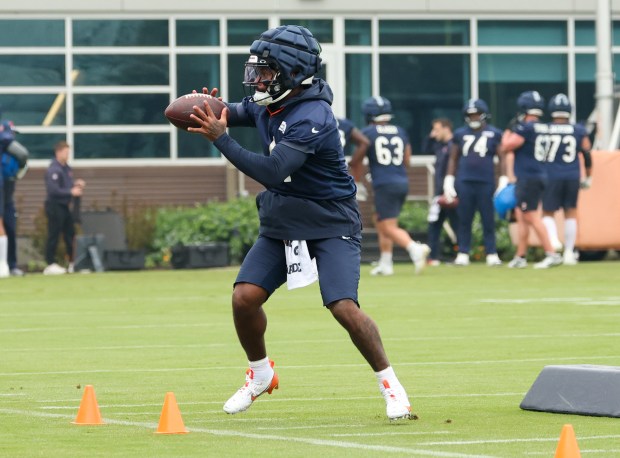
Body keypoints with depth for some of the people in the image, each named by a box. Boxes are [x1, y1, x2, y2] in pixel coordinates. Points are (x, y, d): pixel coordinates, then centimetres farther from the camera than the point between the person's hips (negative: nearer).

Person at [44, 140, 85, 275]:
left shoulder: (67, 168, 12)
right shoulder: (53, 170, -16)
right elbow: (53, 190, -22)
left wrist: (76, 184, 3)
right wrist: (71, 192, -21)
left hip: (65, 206, 9)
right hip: (55, 206, -9)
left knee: (70, 234, 12)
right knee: (53, 235, -6)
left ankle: (72, 263, 19)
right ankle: (50, 265, -3)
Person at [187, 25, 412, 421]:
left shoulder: (312, 117, -27)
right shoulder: (269, 103, 0)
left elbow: (272, 172, -34)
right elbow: (240, 113, 21)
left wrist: (220, 137, -32)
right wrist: (217, 111, -4)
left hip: (330, 223, -8)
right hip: (282, 222, 8)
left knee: (344, 308, -20)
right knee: (245, 297, -4)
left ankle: (390, 384, -4)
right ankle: (260, 373, 20)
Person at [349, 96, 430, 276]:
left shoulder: (367, 133, -4)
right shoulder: (400, 132, 10)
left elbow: (355, 161, 1)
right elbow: (406, 161, 13)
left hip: (385, 185, -6)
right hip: (402, 182, 6)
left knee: (389, 228, -6)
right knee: (380, 221, 20)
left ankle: (415, 248, -29)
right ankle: (385, 264, 21)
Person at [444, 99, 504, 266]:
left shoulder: (494, 134, 3)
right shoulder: (460, 134, 9)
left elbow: (502, 158, 5)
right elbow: (454, 158, 16)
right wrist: (449, 180, 10)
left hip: (486, 183, -2)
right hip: (465, 182, 2)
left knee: (488, 220, 0)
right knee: (464, 220, 4)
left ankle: (491, 254, 5)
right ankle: (463, 254, 9)